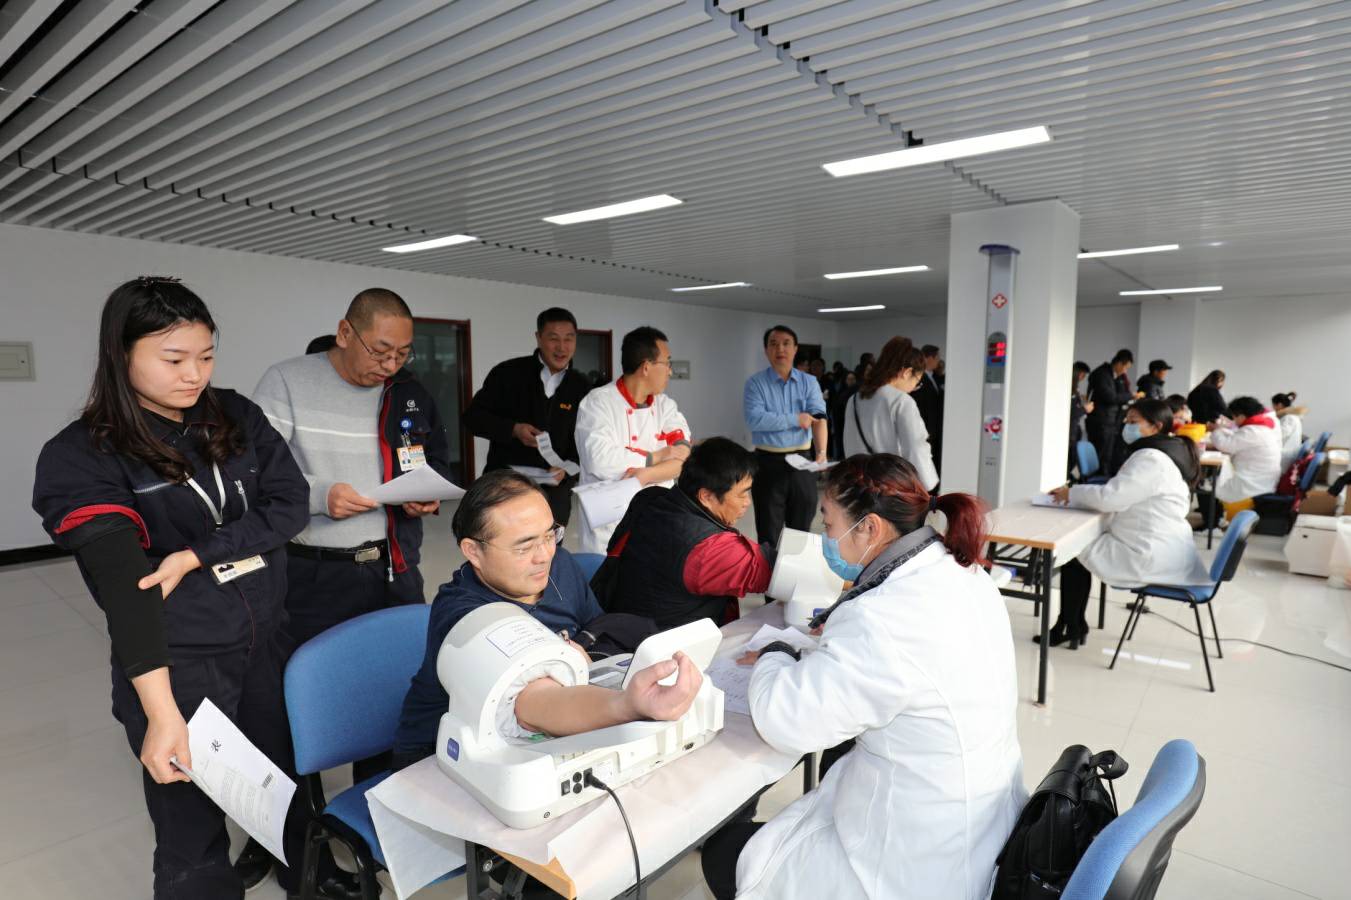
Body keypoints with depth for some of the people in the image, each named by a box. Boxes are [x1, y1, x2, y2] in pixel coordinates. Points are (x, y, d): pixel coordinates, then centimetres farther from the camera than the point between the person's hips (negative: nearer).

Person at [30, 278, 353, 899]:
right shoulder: (80, 457, -12)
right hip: (175, 663, -4)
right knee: (193, 829, 10)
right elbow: (122, 583, -23)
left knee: (289, 780, 22)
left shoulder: (237, 417, 0)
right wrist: (162, 714, -28)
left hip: (268, 640, 4)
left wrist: (196, 555, -17)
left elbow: (290, 504, -5)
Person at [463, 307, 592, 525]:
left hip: (555, 489, 3)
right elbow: (473, 416, -2)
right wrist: (513, 429, -18)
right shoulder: (508, 373, -5)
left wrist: (567, 468, -16)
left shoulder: (582, 387, 3)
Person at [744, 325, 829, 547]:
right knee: (769, 533, 5)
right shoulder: (755, 383, -4)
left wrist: (821, 451, -27)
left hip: (802, 461, 3)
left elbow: (818, 418, -10)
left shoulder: (809, 382, 4)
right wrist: (796, 419, -17)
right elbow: (754, 419, -20)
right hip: (769, 462, -3)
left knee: (801, 529, 15)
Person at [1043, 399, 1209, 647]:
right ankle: (1074, 625, 19)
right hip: (1160, 550, 10)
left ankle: (1069, 627, 14)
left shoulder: (1151, 459, -20)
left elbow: (1110, 497, -24)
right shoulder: (1168, 453, 14)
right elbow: (1119, 495, 15)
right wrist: (1078, 494, 3)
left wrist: (1072, 493, -8)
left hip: (1150, 556, -10)